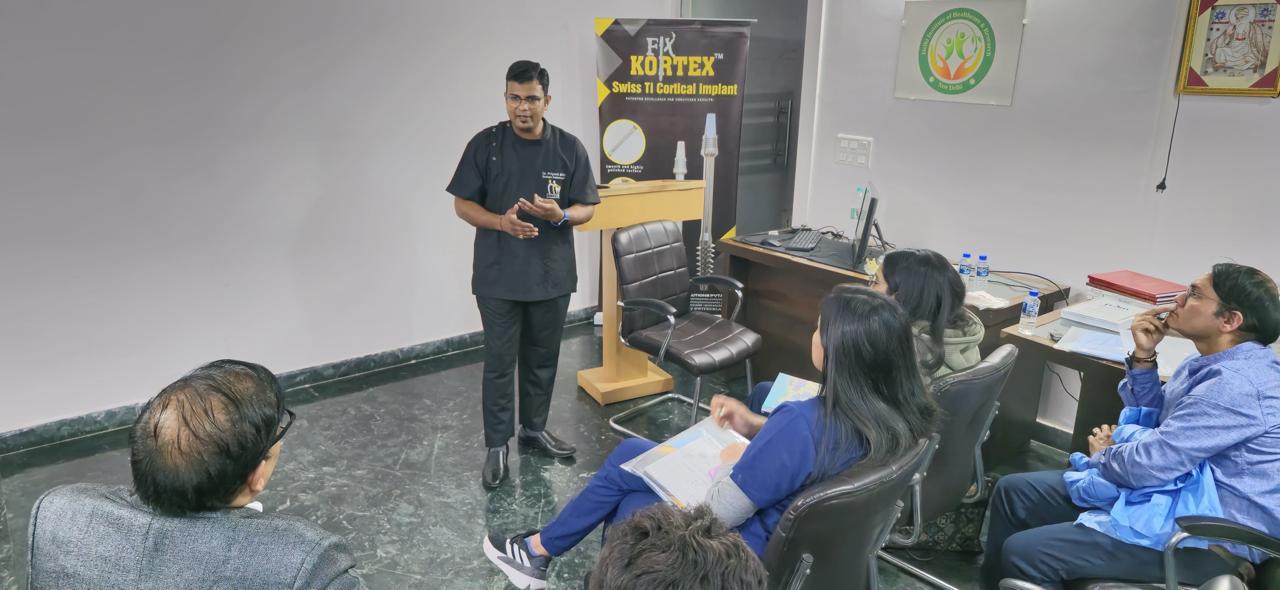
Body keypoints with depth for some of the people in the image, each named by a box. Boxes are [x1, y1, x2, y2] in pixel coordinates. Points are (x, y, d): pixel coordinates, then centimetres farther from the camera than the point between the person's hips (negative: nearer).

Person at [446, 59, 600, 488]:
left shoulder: (570, 148, -2)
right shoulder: (485, 144, -5)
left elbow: (586, 209, 2)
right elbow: (463, 204, -2)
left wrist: (560, 215, -21)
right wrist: (500, 222, -21)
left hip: (552, 274, 2)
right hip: (498, 276, -2)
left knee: (542, 357, 15)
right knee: (500, 361, 3)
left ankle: (534, 428, 33)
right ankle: (496, 445, 16)